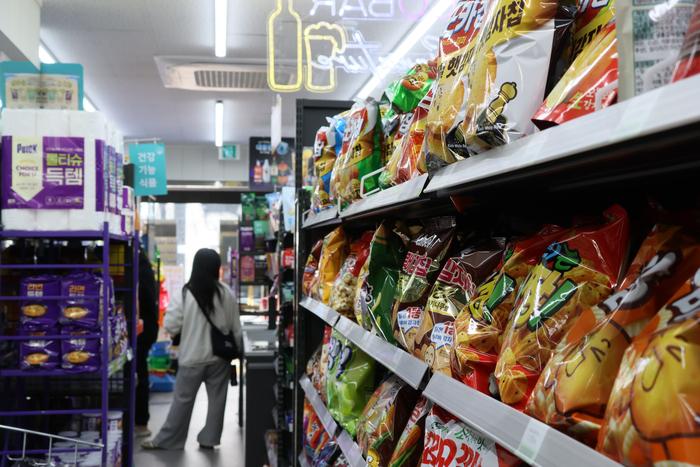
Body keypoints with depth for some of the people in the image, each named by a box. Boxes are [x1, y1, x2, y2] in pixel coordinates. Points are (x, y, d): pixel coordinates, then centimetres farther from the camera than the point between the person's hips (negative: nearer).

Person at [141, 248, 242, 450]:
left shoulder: (184, 295, -15)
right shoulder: (226, 292, -8)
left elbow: (171, 326, -10)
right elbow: (235, 327, -1)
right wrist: (236, 349, 13)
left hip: (193, 357, -1)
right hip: (220, 356, 1)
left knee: (183, 399, 9)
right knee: (217, 398, 12)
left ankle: (165, 440, 20)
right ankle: (208, 439, 19)